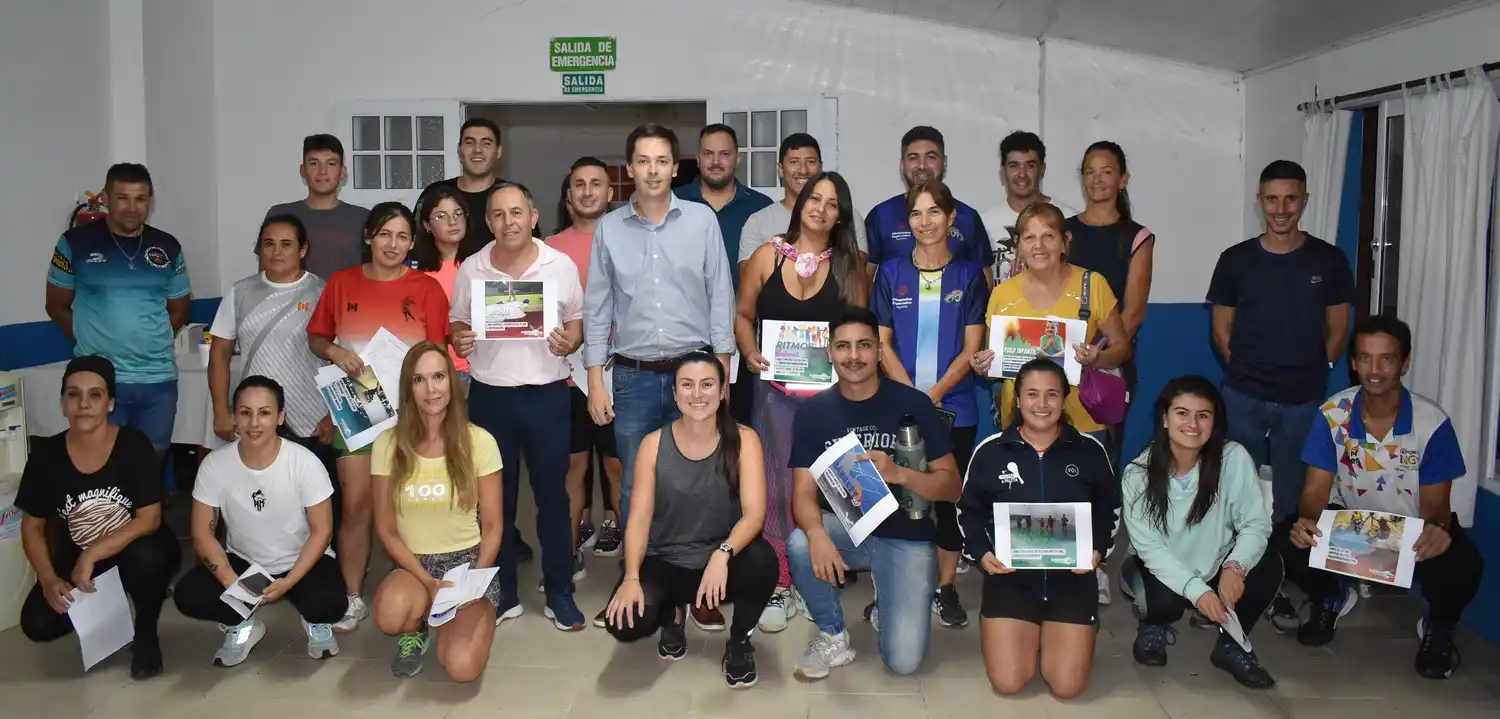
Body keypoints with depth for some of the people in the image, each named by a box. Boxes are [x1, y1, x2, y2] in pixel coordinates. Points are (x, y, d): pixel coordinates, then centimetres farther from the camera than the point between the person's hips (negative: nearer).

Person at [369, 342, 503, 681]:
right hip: (412, 565, 0)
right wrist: (429, 583, -14)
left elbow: (493, 527, -1)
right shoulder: (388, 444, -4)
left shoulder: (479, 441, -7)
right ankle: (417, 629, 4)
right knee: (391, 613, -36)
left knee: (462, 668, -23)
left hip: (469, 562, 0)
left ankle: (444, 621, 13)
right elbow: (387, 531, -2)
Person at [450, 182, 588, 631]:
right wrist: (459, 342, -12)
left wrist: (569, 342, -14)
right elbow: (456, 324, 10)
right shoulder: (470, 269, 2)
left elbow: (578, 318, 7)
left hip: (548, 395, -1)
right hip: (490, 396, 1)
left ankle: (559, 592, 18)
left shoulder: (561, 265, -1)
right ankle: (502, 593, 23)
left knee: (552, 495, 6)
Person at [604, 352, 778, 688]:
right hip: (665, 562, 1)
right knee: (626, 623, -27)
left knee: (762, 560, -35)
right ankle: (672, 615, 14)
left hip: (722, 561, 0)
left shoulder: (743, 440, -9)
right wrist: (631, 578, -25)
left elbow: (754, 513, -19)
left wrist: (722, 554, -39)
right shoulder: (653, 444, -5)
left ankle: (739, 641, -1)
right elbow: (639, 517, -9)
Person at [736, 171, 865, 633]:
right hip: (776, 387, 0)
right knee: (779, 483, 2)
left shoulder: (849, 265, 4)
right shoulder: (767, 256, 2)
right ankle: (779, 586, 12)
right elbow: (743, 316, 7)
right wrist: (750, 354, -9)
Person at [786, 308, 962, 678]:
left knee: (903, 660, -16)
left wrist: (899, 474, -27)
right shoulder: (813, 412, -3)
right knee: (800, 546, -33)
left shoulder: (913, 404, -9)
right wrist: (816, 533, -33)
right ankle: (833, 638, -5)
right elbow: (804, 492, -10)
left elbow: (951, 486, -7)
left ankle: (885, 607, 20)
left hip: (905, 536, -2)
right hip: (844, 527, 2)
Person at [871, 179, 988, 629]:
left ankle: (946, 588, 18)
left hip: (954, 406, 0)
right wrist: (912, 395, -11)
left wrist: (935, 394, -12)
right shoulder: (891, 273, 5)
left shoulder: (969, 275, 4)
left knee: (951, 494, 5)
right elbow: (881, 343, 2)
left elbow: (972, 348, 0)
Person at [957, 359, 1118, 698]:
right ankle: (1029, 634, 23)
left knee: (1067, 687, -7)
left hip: (1072, 578, 1)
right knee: (1008, 683, -10)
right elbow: (969, 512, 6)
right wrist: (981, 553, -12)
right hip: (1010, 575, 0)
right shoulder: (990, 450, -3)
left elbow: (1109, 510, 10)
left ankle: (1049, 634, 26)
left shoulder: (1090, 450, 0)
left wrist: (1098, 550, -9)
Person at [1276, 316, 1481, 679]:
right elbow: (1317, 488, -13)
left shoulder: (1432, 423, -19)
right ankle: (1333, 598, 13)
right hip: (1350, 521, 2)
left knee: (1462, 565, -34)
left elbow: (1434, 501, -14)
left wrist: (1436, 528, -40)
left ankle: (1438, 627, 6)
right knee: (1285, 541, -25)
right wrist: (1307, 520, -38)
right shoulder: (1333, 414, -15)